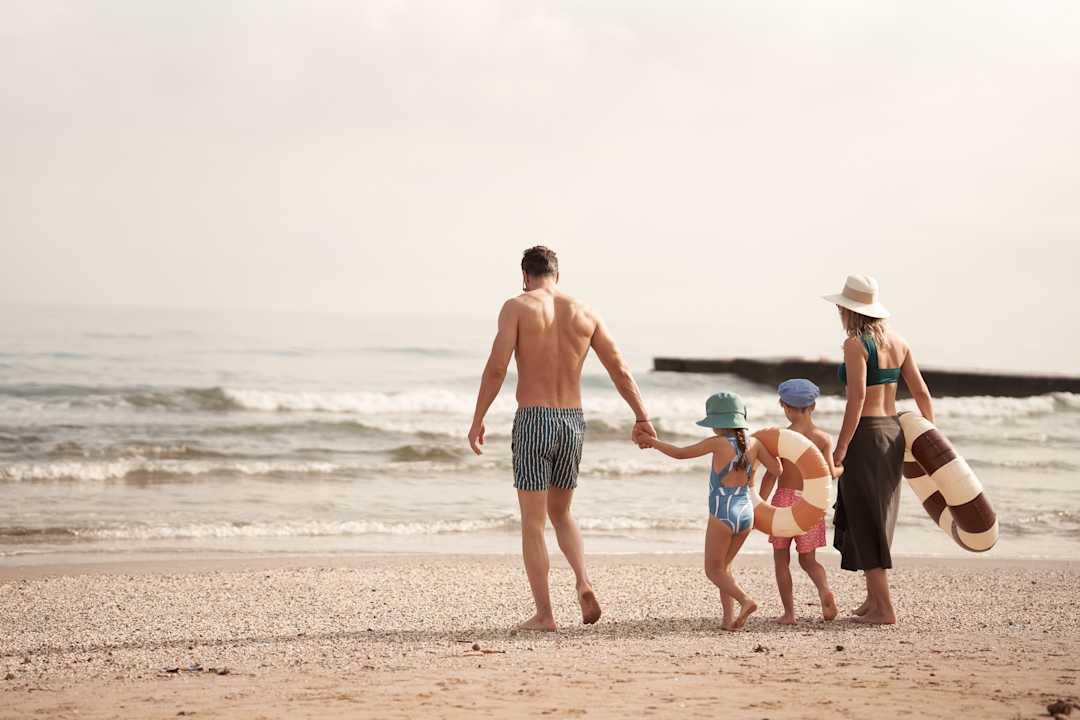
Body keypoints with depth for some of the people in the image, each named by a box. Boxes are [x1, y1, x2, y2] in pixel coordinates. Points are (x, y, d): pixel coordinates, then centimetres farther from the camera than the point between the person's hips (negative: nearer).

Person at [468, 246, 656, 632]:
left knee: (533, 523, 4)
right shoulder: (584, 312, 7)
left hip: (533, 423, -4)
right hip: (573, 424, 4)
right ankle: (583, 582, -3)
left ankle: (544, 614, 1)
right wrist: (642, 418, 12)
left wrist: (477, 420, -7)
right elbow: (621, 370, 5)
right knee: (560, 514, 21)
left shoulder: (517, 307, -5)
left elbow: (496, 367, -14)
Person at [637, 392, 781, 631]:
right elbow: (777, 469, 5)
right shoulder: (753, 443, 1)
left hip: (722, 514, -6)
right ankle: (729, 618, 9)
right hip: (746, 513, 6)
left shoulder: (718, 443, -11)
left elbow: (679, 453, -5)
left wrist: (652, 441, 8)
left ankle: (745, 600, -17)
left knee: (713, 571, 6)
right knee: (723, 566, 20)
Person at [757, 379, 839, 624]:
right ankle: (824, 590, -16)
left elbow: (771, 475, -10)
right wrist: (841, 467, 16)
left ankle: (789, 613, 6)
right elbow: (829, 473, -7)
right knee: (808, 559, 14)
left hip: (785, 499, -3)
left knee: (781, 559, 10)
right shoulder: (824, 438, 0)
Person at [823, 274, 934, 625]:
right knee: (874, 519, 20)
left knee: (867, 523, -2)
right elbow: (922, 393, 9)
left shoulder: (855, 344, -13)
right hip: (894, 433, 8)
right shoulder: (897, 342, 9)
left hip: (865, 435, -8)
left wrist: (841, 447, -18)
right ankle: (873, 598, 26)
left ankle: (884, 608, -2)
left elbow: (857, 397, -20)